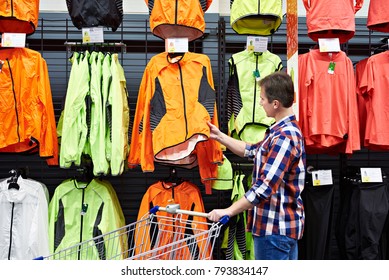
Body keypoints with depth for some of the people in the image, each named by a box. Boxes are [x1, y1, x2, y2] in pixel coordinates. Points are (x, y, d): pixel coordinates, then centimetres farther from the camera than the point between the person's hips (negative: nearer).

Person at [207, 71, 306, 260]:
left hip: (275, 227, -11)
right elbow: (253, 151, 21)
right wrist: (219, 136, 18)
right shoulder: (288, 130, 12)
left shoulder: (284, 137, -22)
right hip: (286, 222, 11)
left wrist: (229, 211, -26)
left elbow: (265, 186, -28)